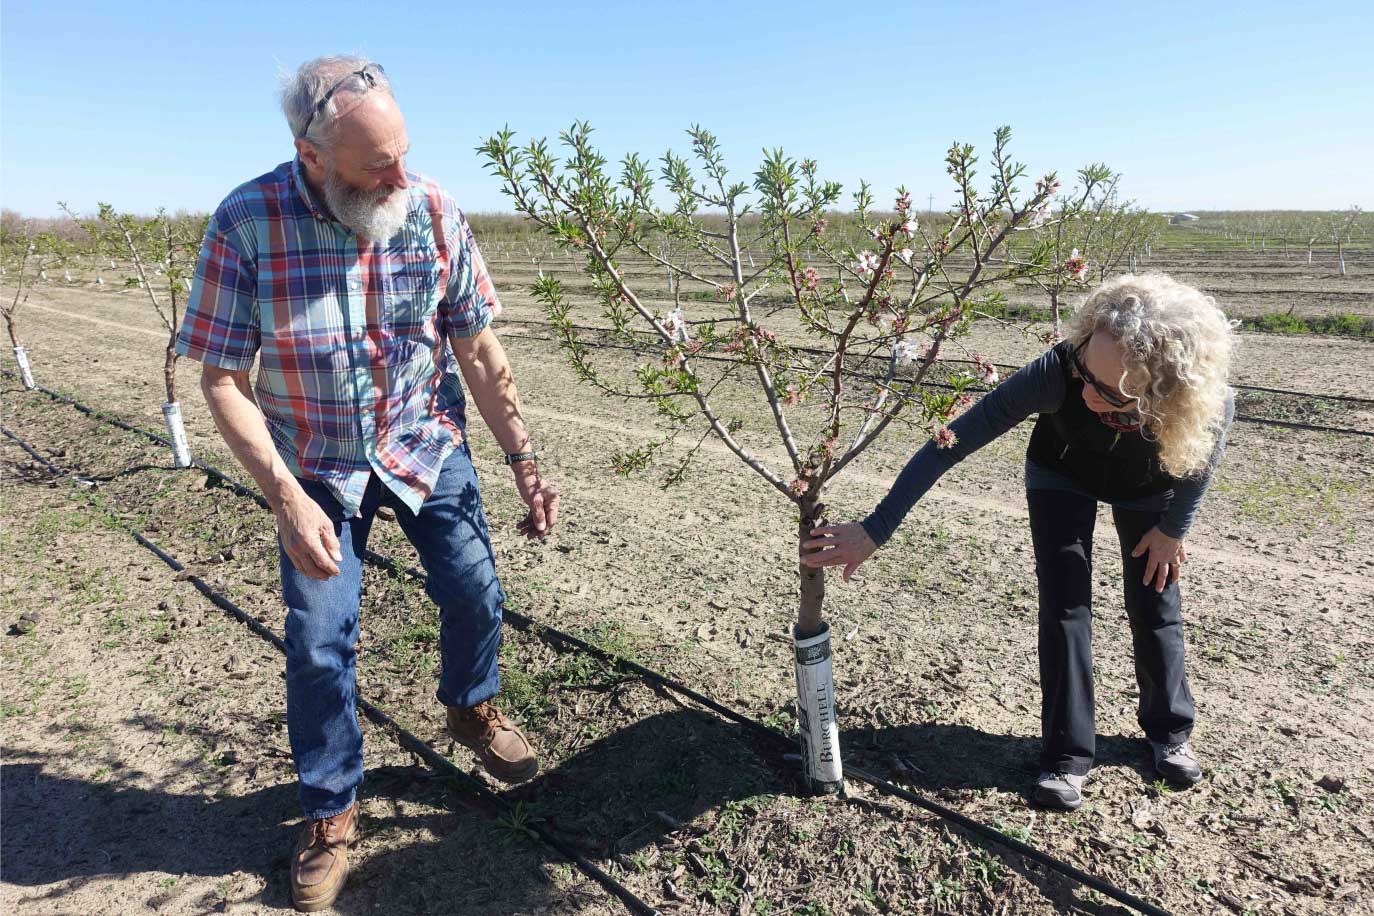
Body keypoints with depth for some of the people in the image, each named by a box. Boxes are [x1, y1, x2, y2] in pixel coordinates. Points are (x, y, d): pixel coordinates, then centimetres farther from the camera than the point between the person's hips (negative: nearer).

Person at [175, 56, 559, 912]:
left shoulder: (434, 211, -14)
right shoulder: (246, 223, -19)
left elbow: (479, 351, -7)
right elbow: (225, 380, -14)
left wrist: (525, 461, -8)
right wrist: (287, 498, -23)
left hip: (428, 445, 2)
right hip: (317, 465, -1)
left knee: (475, 591, 2)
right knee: (319, 640, -1)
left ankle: (472, 708, 36)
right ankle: (331, 810, 24)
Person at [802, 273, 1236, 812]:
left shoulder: (1202, 397, -40)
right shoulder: (1057, 372, -45)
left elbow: (1207, 446, -14)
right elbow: (953, 441, -43)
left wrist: (1174, 528, -6)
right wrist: (875, 530, -43)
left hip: (1150, 488, 1)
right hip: (1061, 478, -1)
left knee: (1155, 607, 7)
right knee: (1063, 606, -7)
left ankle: (1169, 732, 33)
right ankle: (1066, 755, 8)